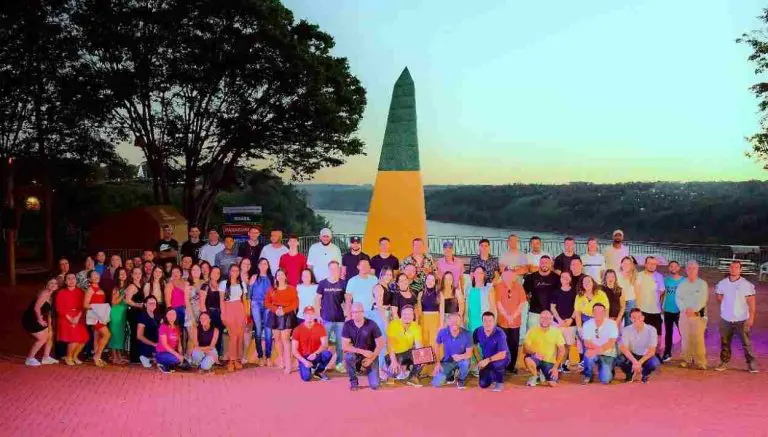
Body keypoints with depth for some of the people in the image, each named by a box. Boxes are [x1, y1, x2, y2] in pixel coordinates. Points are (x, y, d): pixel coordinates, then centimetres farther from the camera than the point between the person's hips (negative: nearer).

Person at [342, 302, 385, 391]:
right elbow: (345, 346, -16)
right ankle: (353, 381, -9)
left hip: (370, 356, 0)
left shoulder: (371, 324, -14)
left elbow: (380, 344, -9)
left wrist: (371, 359, -18)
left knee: (374, 386, -14)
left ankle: (365, 369, 21)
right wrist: (363, 351, -24)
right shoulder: (347, 325, -12)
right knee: (348, 356, -36)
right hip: (355, 354, 0)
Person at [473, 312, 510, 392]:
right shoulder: (478, 331, -14)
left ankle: (499, 382, -12)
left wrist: (488, 360, -39)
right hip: (486, 361, 4)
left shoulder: (500, 333, -27)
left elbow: (502, 355, -30)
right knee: (483, 384, -6)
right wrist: (479, 360, -6)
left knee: (495, 362, -39)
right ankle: (493, 375, 27)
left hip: (501, 359, -4)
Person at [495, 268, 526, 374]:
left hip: (516, 321, 3)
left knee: (514, 344, 6)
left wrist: (514, 316, -9)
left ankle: (511, 366, 16)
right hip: (502, 321, -3)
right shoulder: (498, 287, -3)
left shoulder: (519, 287, 5)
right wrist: (507, 316, -15)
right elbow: (498, 303, -8)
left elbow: (522, 303, 1)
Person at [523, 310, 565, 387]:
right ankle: (535, 376, -2)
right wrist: (534, 353, -32)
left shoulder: (556, 332, -4)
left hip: (550, 362, 1)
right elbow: (525, 348, -11)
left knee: (553, 384, -19)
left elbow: (562, 350, -5)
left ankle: (543, 373, 17)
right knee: (528, 359, -36)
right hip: (536, 359, -1)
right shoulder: (533, 331, -7)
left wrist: (556, 367, -13)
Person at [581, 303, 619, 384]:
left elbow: (611, 343, -19)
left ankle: (608, 370, 18)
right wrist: (601, 348, -26)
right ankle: (588, 375, -6)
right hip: (594, 353, 1)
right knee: (589, 355, -36)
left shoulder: (612, 324, -11)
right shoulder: (587, 324, -6)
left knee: (605, 380, -19)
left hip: (608, 354, -1)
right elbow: (587, 343, -10)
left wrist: (597, 350, -33)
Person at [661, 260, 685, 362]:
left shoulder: (684, 280, -4)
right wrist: (660, 306, 2)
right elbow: (662, 294, 8)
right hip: (668, 310, 3)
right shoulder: (666, 280, 3)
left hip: (680, 311, -3)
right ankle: (667, 353, 19)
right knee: (668, 332, 11)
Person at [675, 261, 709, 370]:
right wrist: (685, 309, -10)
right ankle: (687, 360, 7)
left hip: (698, 314, -3)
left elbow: (702, 299, -6)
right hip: (684, 314, 3)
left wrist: (693, 310, -14)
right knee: (685, 338, 1)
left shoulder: (702, 284, 3)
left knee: (698, 338, -9)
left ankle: (700, 362, -6)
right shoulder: (682, 284, 12)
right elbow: (678, 298, 4)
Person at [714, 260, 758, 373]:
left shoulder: (746, 284, -7)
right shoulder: (722, 283, 4)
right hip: (726, 319, 4)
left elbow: (751, 302, -8)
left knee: (746, 343, -1)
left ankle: (751, 364, 8)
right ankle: (724, 362, 20)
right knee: (725, 342, 10)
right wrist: (725, 306, 9)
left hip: (742, 320, -3)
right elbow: (719, 296, 21)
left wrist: (751, 317, -13)